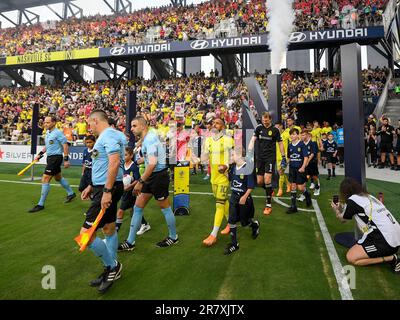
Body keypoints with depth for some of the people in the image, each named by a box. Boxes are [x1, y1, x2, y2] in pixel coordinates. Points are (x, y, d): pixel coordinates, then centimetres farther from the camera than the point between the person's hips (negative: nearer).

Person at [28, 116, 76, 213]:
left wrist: (66, 159, -18)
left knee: (45, 179, -11)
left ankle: (41, 204, -3)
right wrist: (40, 154, 13)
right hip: (50, 157, 10)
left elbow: (65, 145, -16)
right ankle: (71, 193, 38)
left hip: (56, 157, -10)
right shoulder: (47, 132, 11)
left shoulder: (58, 133, -15)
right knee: (58, 177, 20)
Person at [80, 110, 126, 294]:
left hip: (108, 189, -10)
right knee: (109, 229, 16)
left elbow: (114, 162, -25)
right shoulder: (105, 136, 17)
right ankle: (112, 270, 29)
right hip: (105, 187, 10)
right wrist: (92, 186, 23)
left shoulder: (109, 134, -14)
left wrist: (107, 191, -26)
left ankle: (112, 266, 12)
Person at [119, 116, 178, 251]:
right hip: (151, 177, 10)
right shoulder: (145, 139, 12)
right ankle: (130, 242, 18)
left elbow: (152, 164, -27)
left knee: (165, 208, 6)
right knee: (137, 208, 9)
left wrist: (140, 182, -25)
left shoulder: (150, 139, -18)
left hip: (159, 176, -10)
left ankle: (173, 237, 27)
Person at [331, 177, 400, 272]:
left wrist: (336, 210, 29)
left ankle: (391, 259, -3)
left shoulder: (352, 200, -8)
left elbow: (343, 219, 12)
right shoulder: (369, 196, 14)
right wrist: (342, 208, 35)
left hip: (385, 241, -8)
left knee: (351, 258, -2)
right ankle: (389, 253, 10)